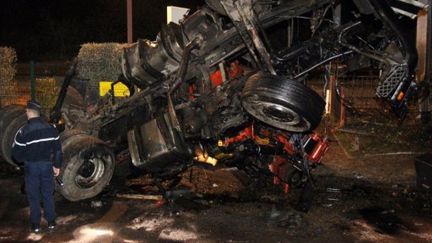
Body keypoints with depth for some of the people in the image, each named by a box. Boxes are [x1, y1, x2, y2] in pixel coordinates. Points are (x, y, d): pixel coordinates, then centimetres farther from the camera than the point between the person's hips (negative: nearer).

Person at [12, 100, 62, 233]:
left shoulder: (23, 132, -18)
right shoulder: (51, 129, -6)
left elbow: (16, 153, -10)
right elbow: (58, 149, 0)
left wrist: (24, 160, 11)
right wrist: (57, 165, 10)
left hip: (31, 167, -3)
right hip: (47, 165, 3)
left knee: (34, 196, 11)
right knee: (48, 194, 15)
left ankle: (35, 224, 19)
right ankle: (51, 221, 22)